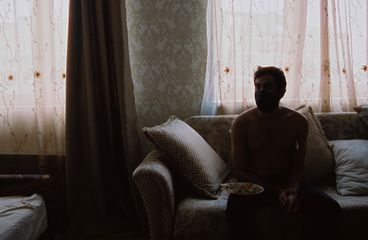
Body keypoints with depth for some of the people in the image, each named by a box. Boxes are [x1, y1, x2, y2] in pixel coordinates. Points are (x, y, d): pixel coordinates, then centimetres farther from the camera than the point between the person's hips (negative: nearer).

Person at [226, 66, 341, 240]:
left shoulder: (298, 122, 0)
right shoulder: (241, 123, -6)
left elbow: (298, 167, 3)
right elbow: (241, 171, -6)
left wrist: (292, 191, -20)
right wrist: (276, 193, -18)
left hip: (289, 183, 3)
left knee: (331, 210, -21)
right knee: (235, 210, -36)